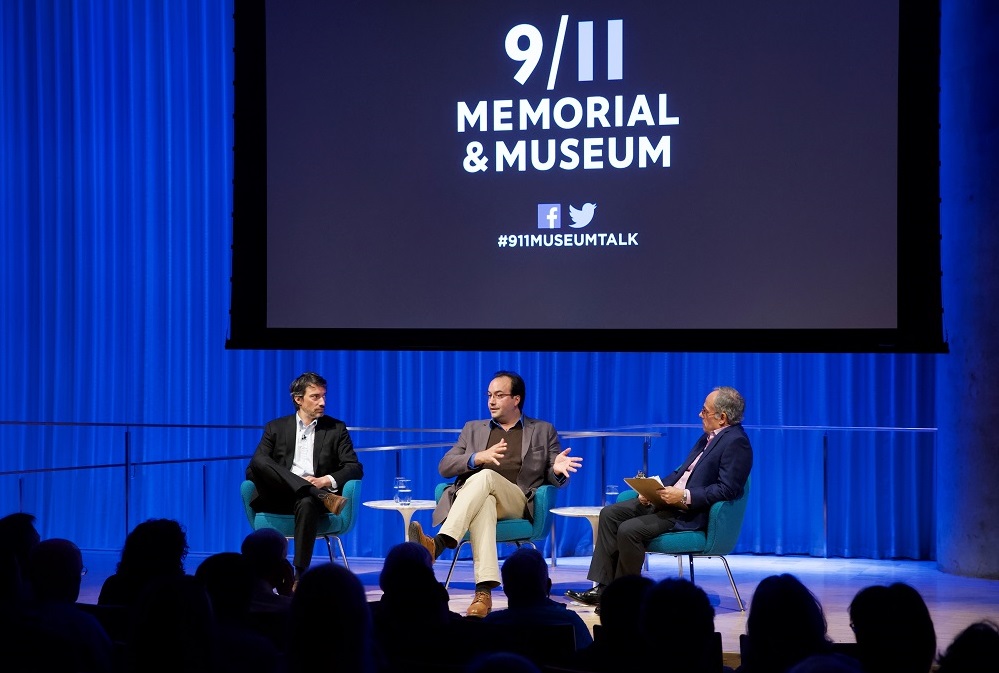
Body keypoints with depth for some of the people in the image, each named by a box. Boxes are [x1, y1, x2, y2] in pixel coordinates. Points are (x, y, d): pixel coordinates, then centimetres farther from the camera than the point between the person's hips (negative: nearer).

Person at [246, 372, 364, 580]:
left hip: (310, 498, -1)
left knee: (306, 504, -39)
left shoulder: (336, 429, 14)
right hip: (279, 498, 1)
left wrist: (326, 480, -14)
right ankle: (324, 497, -35)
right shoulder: (276, 428, 15)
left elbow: (355, 468, 6)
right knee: (260, 462, -29)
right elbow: (254, 467, 5)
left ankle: (300, 574, -43)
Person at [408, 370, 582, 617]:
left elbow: (554, 479, 15)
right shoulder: (473, 429, 25)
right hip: (475, 498, 1)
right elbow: (445, 467, 13)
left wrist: (558, 470, -11)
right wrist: (477, 458, -8)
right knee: (484, 504, -40)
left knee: (485, 476, -36)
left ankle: (438, 544, -53)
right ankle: (484, 592, -57)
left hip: (517, 503, -1)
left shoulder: (543, 431, 21)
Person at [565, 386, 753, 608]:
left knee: (629, 530, -25)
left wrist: (684, 496, -25)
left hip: (691, 514, -10)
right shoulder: (709, 437, 15)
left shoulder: (736, 442, -14)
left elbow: (727, 490, -22)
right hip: (669, 499, 10)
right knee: (610, 514, 1)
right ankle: (602, 588, -2)